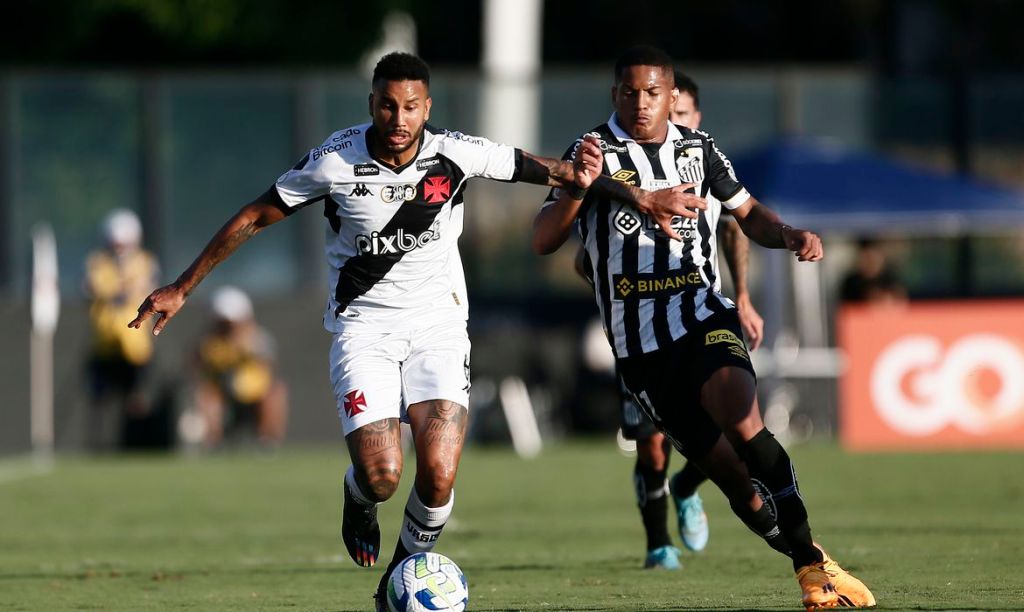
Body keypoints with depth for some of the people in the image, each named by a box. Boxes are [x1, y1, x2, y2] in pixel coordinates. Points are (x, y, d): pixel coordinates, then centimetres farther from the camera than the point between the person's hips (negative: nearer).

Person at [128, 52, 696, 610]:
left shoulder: (456, 154, -9)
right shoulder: (334, 161, -12)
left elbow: (551, 170, 2)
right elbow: (253, 217, -1)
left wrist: (634, 195, -1)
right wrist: (182, 288, 1)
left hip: (437, 323, 1)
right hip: (363, 327, -1)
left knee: (438, 474, -17)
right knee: (382, 475, -18)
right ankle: (358, 499, 23)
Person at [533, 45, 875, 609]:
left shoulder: (697, 149, 11)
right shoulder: (596, 152, 0)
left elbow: (747, 214, 23)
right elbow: (543, 242, -8)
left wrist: (791, 236, 2)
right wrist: (578, 188, -27)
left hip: (703, 314, 1)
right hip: (639, 344, -1)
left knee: (741, 421, -28)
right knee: (732, 475, -4)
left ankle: (810, 559, -24)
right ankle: (809, 563, 12)